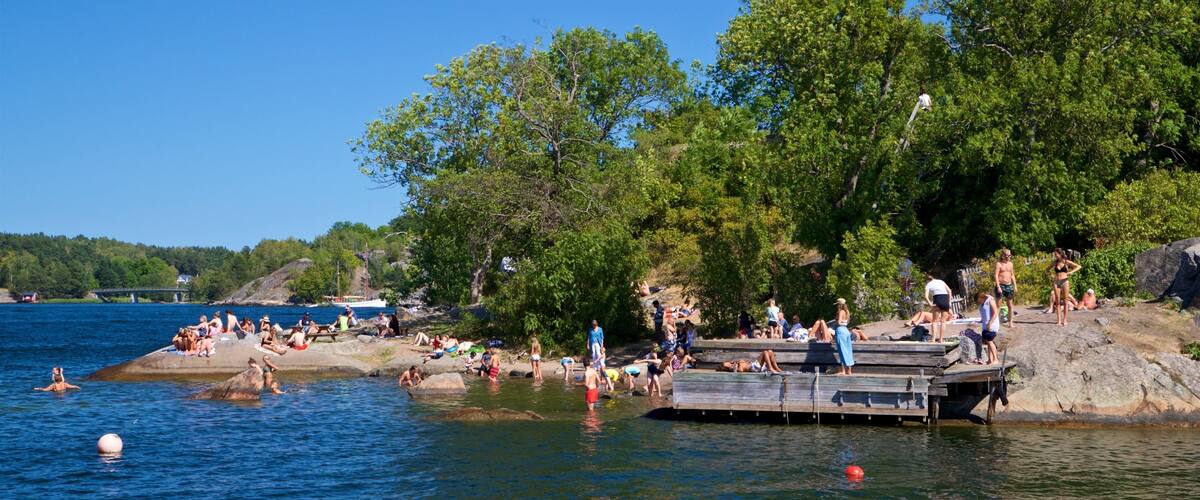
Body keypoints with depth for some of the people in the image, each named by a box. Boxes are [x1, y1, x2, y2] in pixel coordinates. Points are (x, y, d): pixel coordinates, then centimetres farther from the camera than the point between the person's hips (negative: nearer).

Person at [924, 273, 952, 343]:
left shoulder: (928, 285, 14)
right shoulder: (941, 281, 22)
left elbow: (926, 297, -4)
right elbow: (949, 291, 10)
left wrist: (930, 305, -9)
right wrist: (949, 302, 10)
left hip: (937, 299, -2)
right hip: (946, 299, 2)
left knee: (935, 321, 7)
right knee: (943, 321, 8)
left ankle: (934, 339, -4)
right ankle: (941, 339, 4)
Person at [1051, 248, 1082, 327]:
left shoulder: (1066, 262, 2)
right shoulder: (1055, 262, 11)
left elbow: (1079, 266, 2)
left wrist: (1071, 272, -12)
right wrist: (1049, 273, 4)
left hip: (1065, 282, -3)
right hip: (1057, 282, 3)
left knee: (1065, 302, 0)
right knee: (1058, 302, -1)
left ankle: (1065, 320, 4)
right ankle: (1059, 320, 0)